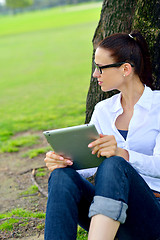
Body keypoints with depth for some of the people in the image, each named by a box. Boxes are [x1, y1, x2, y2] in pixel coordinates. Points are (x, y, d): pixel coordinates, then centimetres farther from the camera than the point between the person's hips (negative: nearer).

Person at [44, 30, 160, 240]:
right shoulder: (103, 110, 15)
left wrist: (123, 154, -33)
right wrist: (60, 161, -16)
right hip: (110, 212, 4)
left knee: (113, 165, -35)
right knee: (62, 176, -27)